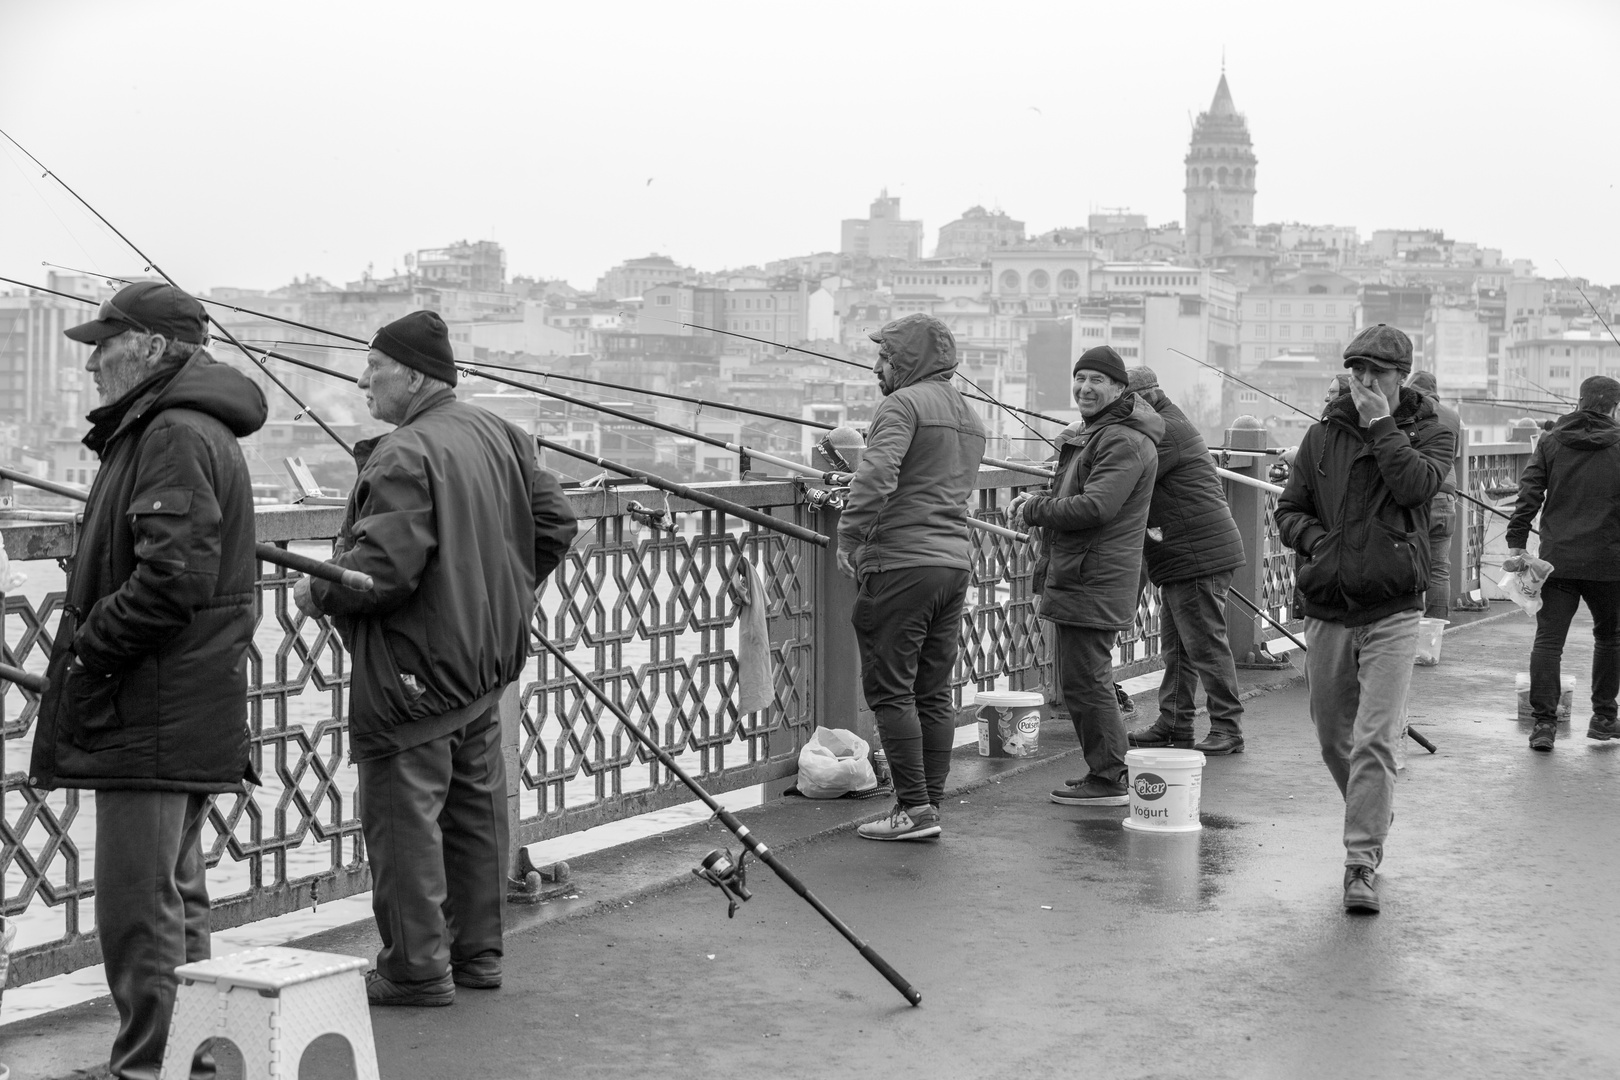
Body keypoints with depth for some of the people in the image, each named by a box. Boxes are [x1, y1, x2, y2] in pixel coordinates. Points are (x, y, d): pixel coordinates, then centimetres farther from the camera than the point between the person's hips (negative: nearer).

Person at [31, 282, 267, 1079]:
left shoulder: (174, 438, -15)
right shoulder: (193, 431, 18)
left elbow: (173, 576, -25)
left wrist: (87, 647, -15)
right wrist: (89, 642, 14)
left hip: (154, 715, -11)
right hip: (183, 715, 11)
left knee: (138, 907, -5)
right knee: (175, 896, 18)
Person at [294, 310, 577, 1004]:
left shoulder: (405, 456, -19)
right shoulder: (497, 434, 9)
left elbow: (385, 565, -26)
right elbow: (554, 521, 13)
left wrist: (317, 593, -9)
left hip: (412, 669, -9)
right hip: (489, 659, 9)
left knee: (404, 816, 0)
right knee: (475, 809, 16)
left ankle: (417, 968, 6)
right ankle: (476, 952, 26)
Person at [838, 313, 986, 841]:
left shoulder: (903, 405, -9)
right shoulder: (969, 416, 20)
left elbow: (877, 476, -22)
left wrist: (849, 537, -12)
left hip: (902, 564, -9)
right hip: (956, 561, 9)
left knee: (890, 689, -4)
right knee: (934, 693, 10)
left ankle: (914, 808, -5)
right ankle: (930, 805, 13)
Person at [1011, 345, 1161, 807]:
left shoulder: (1125, 443, -15)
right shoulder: (1089, 434, 20)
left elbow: (1095, 506, -24)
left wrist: (1035, 510, -12)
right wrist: (1037, 502, 4)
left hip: (1096, 582, -11)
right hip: (1077, 576, 11)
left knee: (1086, 682, -8)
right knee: (1085, 681, 16)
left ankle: (1109, 779, -1)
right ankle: (1104, 771, 24)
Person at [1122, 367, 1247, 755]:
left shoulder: (1168, 430, -15)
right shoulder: (1165, 426, 20)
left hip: (1198, 554, -11)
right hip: (1181, 558, 11)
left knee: (1206, 644, -6)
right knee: (1175, 645, 14)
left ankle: (1227, 729, -1)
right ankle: (1173, 723, 20)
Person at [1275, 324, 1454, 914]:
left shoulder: (1428, 432, 3)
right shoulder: (1323, 436, 10)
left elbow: (1416, 484, -17)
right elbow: (1288, 508, 13)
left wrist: (1380, 424, -12)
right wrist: (1316, 538, -6)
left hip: (1391, 611, -4)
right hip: (1326, 609, 4)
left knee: (1374, 740, -12)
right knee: (1333, 737, 14)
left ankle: (1362, 860, -9)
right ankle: (1374, 816, 39)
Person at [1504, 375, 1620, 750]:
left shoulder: (1550, 442, 4)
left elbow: (1529, 495, -1)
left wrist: (1516, 545, -2)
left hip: (1557, 558, 1)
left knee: (1548, 639, 0)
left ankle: (1543, 722, -8)